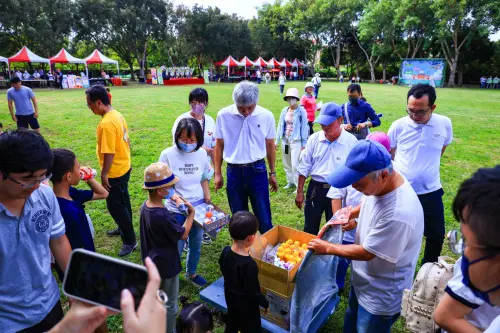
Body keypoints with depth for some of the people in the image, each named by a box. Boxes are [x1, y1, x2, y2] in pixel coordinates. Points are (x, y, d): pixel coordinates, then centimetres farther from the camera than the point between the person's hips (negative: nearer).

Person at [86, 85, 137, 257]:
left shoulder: (106, 123, -26)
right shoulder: (117, 115, 3)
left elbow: (109, 153, -26)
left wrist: (104, 174, -16)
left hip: (115, 172, -10)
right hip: (125, 167, 10)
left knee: (115, 206, 3)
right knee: (123, 201, 23)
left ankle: (130, 240, 14)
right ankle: (124, 229, 42)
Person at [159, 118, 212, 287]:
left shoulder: (202, 153, -5)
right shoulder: (168, 155, -16)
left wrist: (208, 201, 4)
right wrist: (175, 198, -26)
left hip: (198, 207, 4)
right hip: (177, 210, -3)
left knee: (196, 244, 19)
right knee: (176, 247, 7)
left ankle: (191, 273, 45)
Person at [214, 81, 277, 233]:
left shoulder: (266, 116, -7)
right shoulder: (224, 115, -7)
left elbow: (270, 145, 5)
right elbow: (219, 146, 3)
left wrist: (273, 173, 10)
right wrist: (217, 173, 5)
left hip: (257, 170, -1)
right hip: (234, 171, 1)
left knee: (264, 217, 7)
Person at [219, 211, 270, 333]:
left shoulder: (226, 251, -17)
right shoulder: (249, 264, -38)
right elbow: (253, 291, -26)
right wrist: (266, 304, -9)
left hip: (230, 297, 6)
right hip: (246, 304, -6)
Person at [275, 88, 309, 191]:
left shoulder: (301, 111, -10)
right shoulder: (284, 111, 4)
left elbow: (304, 127, -8)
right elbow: (280, 125, 7)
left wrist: (304, 143, -8)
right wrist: (277, 140, 7)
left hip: (296, 141, -6)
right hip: (285, 140, 6)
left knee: (295, 164, -8)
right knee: (286, 164, 15)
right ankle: (290, 182, 31)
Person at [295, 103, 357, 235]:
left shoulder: (351, 141, -10)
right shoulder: (314, 138, -4)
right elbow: (304, 167, 2)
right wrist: (300, 192, 3)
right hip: (315, 188, 2)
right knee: (310, 230, 14)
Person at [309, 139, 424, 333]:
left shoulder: (399, 213, -39)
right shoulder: (380, 184, -13)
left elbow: (366, 253, -27)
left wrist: (328, 248, -14)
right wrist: (351, 213, -3)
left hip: (381, 297, -7)